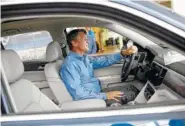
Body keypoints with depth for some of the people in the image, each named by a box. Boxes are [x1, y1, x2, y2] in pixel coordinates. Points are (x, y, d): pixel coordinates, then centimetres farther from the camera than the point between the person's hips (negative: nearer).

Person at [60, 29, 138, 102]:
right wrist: (105, 96, -25)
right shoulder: (69, 65, -22)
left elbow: (105, 60, 12)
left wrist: (124, 53, -3)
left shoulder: (85, 58, 7)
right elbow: (78, 94, -27)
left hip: (98, 94, 9)